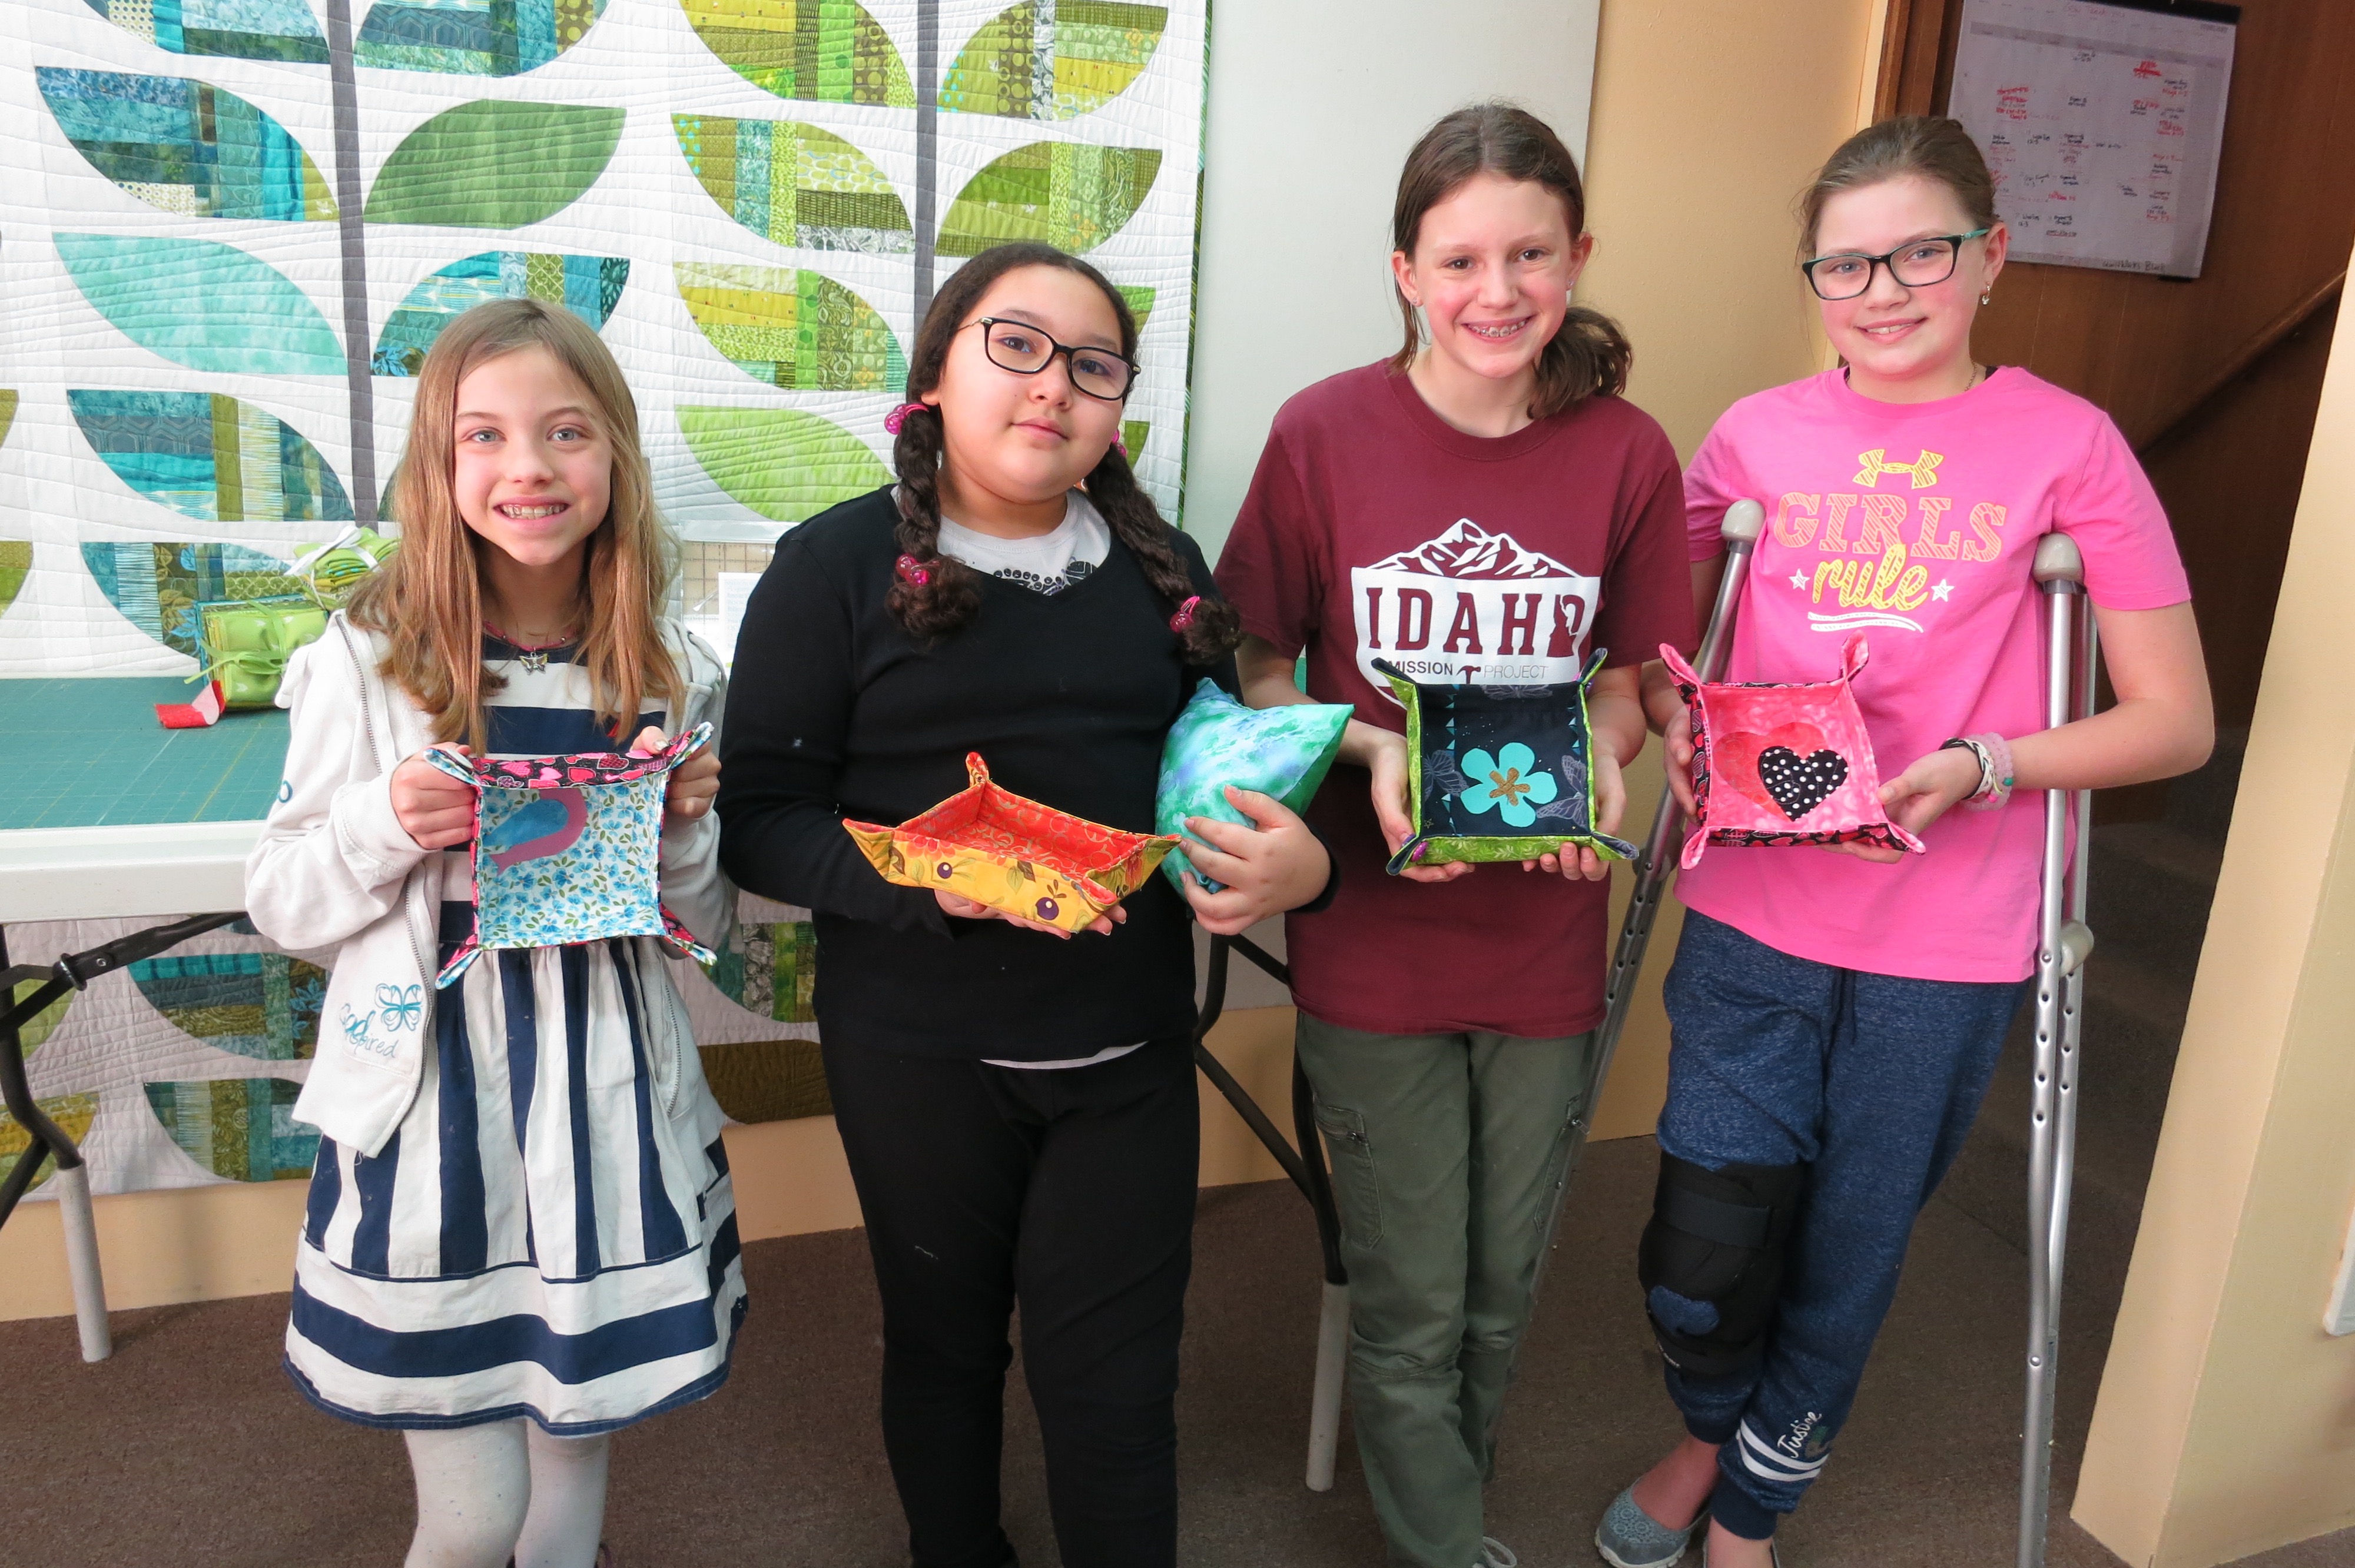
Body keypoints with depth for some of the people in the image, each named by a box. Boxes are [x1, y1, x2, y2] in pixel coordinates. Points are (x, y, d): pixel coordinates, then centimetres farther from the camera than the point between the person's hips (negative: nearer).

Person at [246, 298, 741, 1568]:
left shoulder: (668, 673, 0)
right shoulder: (367, 659, -7)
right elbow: (280, 905, 1)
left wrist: (683, 828, -11)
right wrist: (383, 829, -18)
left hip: (610, 1104, 2)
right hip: (434, 1101, -2)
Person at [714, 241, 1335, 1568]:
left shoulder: (1165, 572, 6)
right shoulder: (838, 568, -6)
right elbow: (761, 819, -9)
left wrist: (1297, 860, -8)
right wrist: (930, 881, -25)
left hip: (1129, 1052, 2)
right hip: (918, 1050, -1)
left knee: (1115, 1384, 10)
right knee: (945, 1345, 20)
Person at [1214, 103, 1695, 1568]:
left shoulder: (1629, 454, -5)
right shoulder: (1324, 433, -9)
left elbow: (1631, 675, 7)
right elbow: (1258, 670, -2)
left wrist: (1599, 759, -14)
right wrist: (1369, 751, -20)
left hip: (1547, 941, 2)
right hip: (1375, 940, -2)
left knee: (1503, 1291, 20)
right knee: (1412, 1305, 10)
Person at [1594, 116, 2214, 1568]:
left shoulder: (2068, 444, -4)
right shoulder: (1759, 433, 2)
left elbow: (2176, 720, -3)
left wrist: (1979, 766, -18)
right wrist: (1681, 723, -8)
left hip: (1945, 943, -1)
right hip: (1753, 913, 1)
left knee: (1847, 1261, 14)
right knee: (1705, 1254, 1)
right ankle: (1711, 1430, 38)